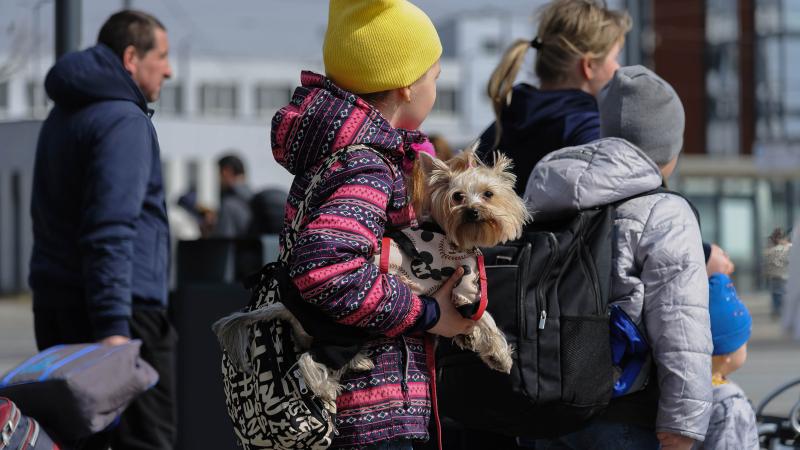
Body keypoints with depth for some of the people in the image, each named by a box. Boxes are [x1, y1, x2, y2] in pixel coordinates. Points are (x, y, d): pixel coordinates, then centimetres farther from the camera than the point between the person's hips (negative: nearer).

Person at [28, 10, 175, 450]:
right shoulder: (124, 120, -12)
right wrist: (114, 326, -26)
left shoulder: (61, 117, 20)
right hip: (124, 310, -9)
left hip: (54, 307, 9)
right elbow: (112, 229, -21)